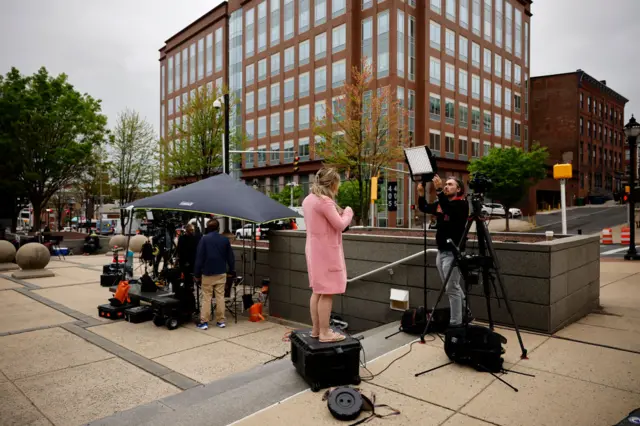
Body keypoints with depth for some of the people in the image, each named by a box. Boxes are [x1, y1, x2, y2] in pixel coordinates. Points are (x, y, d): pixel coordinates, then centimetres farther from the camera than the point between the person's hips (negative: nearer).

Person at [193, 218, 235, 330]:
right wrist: (232, 271, 17)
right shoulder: (225, 240, 2)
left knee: (206, 297, 4)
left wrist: (197, 274, -2)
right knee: (220, 296, 8)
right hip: (221, 273, 2)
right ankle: (220, 321, 11)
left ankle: (204, 322, 5)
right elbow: (230, 257, 7)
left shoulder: (204, 239, -6)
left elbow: (199, 258, -7)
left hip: (207, 273, -2)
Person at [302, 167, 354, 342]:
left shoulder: (308, 200, 10)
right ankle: (324, 333, 4)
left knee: (318, 291, 15)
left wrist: (338, 212, 10)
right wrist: (348, 212, 1)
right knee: (327, 293, -3)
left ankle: (316, 329, 23)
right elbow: (340, 225, -16)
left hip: (314, 250, 10)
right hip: (326, 251, -10)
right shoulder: (325, 201, -19)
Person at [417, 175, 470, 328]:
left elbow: (449, 209, -30)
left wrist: (439, 190, -39)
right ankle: (465, 312, 34)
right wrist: (421, 194, -5)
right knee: (454, 287, 18)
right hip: (441, 252, 8)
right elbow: (423, 208, 13)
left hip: (453, 253, -8)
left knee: (452, 288, -4)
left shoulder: (462, 204, -11)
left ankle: (456, 322, 5)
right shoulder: (440, 203, 11)